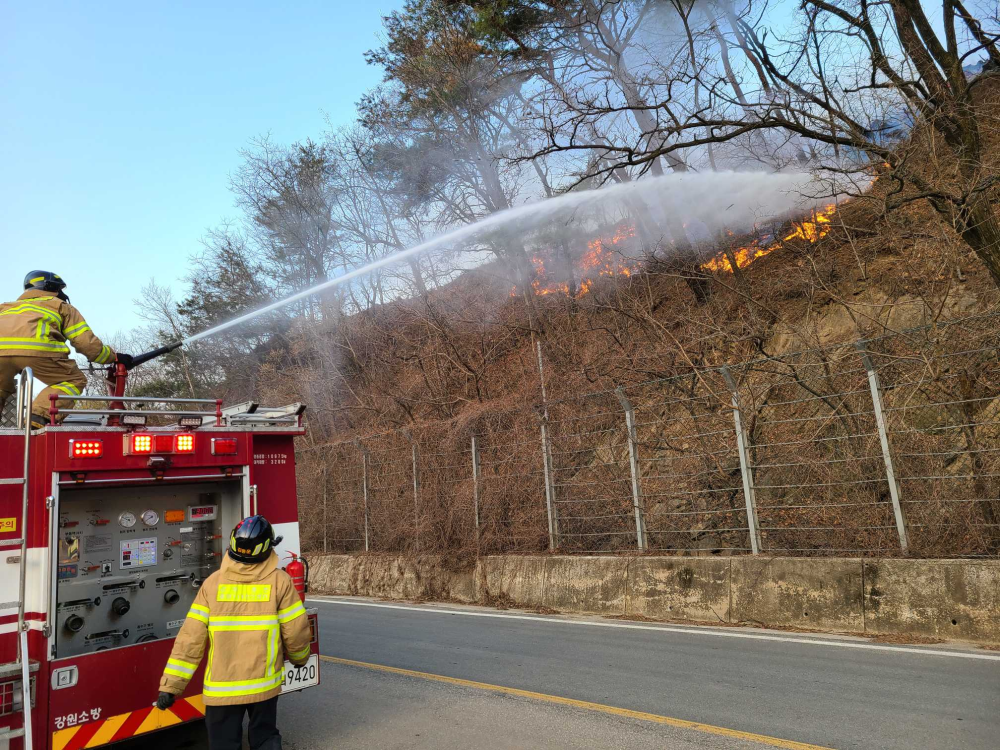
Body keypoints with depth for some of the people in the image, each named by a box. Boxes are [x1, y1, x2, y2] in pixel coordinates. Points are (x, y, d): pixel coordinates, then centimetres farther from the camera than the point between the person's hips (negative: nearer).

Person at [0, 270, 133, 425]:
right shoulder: (62, 307, 27)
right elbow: (87, 343, 17)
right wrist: (115, 357, 30)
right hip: (36, 348, -5)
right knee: (74, 380, 13)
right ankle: (39, 415, -9)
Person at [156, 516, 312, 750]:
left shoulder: (212, 583, -7)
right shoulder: (280, 581, -10)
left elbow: (191, 638, -7)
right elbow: (296, 633, -6)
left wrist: (170, 685, 0)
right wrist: (299, 658, 14)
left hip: (221, 688, 0)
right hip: (264, 685, 0)